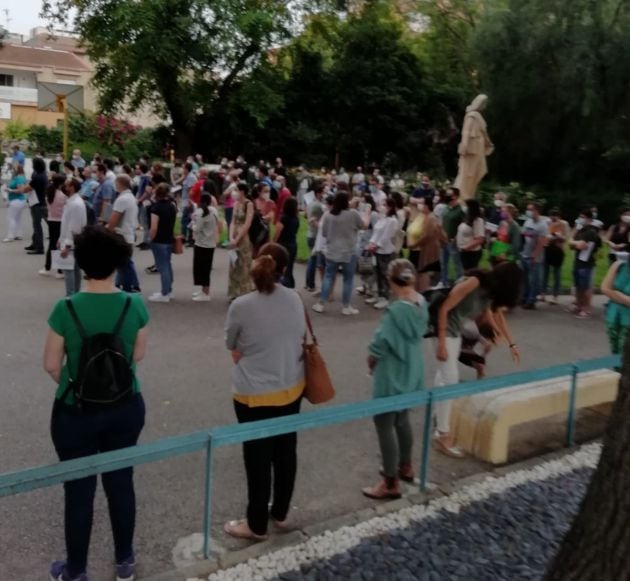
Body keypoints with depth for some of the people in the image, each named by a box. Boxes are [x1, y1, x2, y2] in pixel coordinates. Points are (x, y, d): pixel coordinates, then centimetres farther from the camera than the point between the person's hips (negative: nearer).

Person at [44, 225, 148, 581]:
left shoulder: (66, 309, -19)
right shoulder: (135, 305, -13)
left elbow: (51, 364, -8)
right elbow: (138, 355, 1)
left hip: (76, 412, -2)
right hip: (125, 408, 2)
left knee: (79, 490, 14)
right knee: (121, 482, 18)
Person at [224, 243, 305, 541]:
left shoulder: (241, 306, -19)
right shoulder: (295, 299, -6)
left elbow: (233, 349, -4)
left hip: (255, 395, -5)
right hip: (291, 389, 5)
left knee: (258, 459, 10)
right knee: (286, 452, 19)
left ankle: (257, 525, 25)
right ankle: (280, 513, 37)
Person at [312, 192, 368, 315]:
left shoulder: (328, 215, -3)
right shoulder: (353, 214, -12)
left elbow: (324, 233, 5)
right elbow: (364, 226, 4)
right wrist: (367, 215, 22)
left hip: (332, 252, 3)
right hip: (348, 253, -3)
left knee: (328, 277, 12)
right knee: (348, 279, 8)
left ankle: (320, 304, 13)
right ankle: (346, 307, 13)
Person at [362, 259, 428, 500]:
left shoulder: (396, 311, -27)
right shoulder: (421, 303, -4)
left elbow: (378, 347, -22)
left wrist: (371, 363, 1)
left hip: (391, 376, -8)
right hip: (412, 372, 8)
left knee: (384, 425, 5)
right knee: (402, 419, 25)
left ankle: (391, 483, 15)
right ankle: (405, 467, 41)